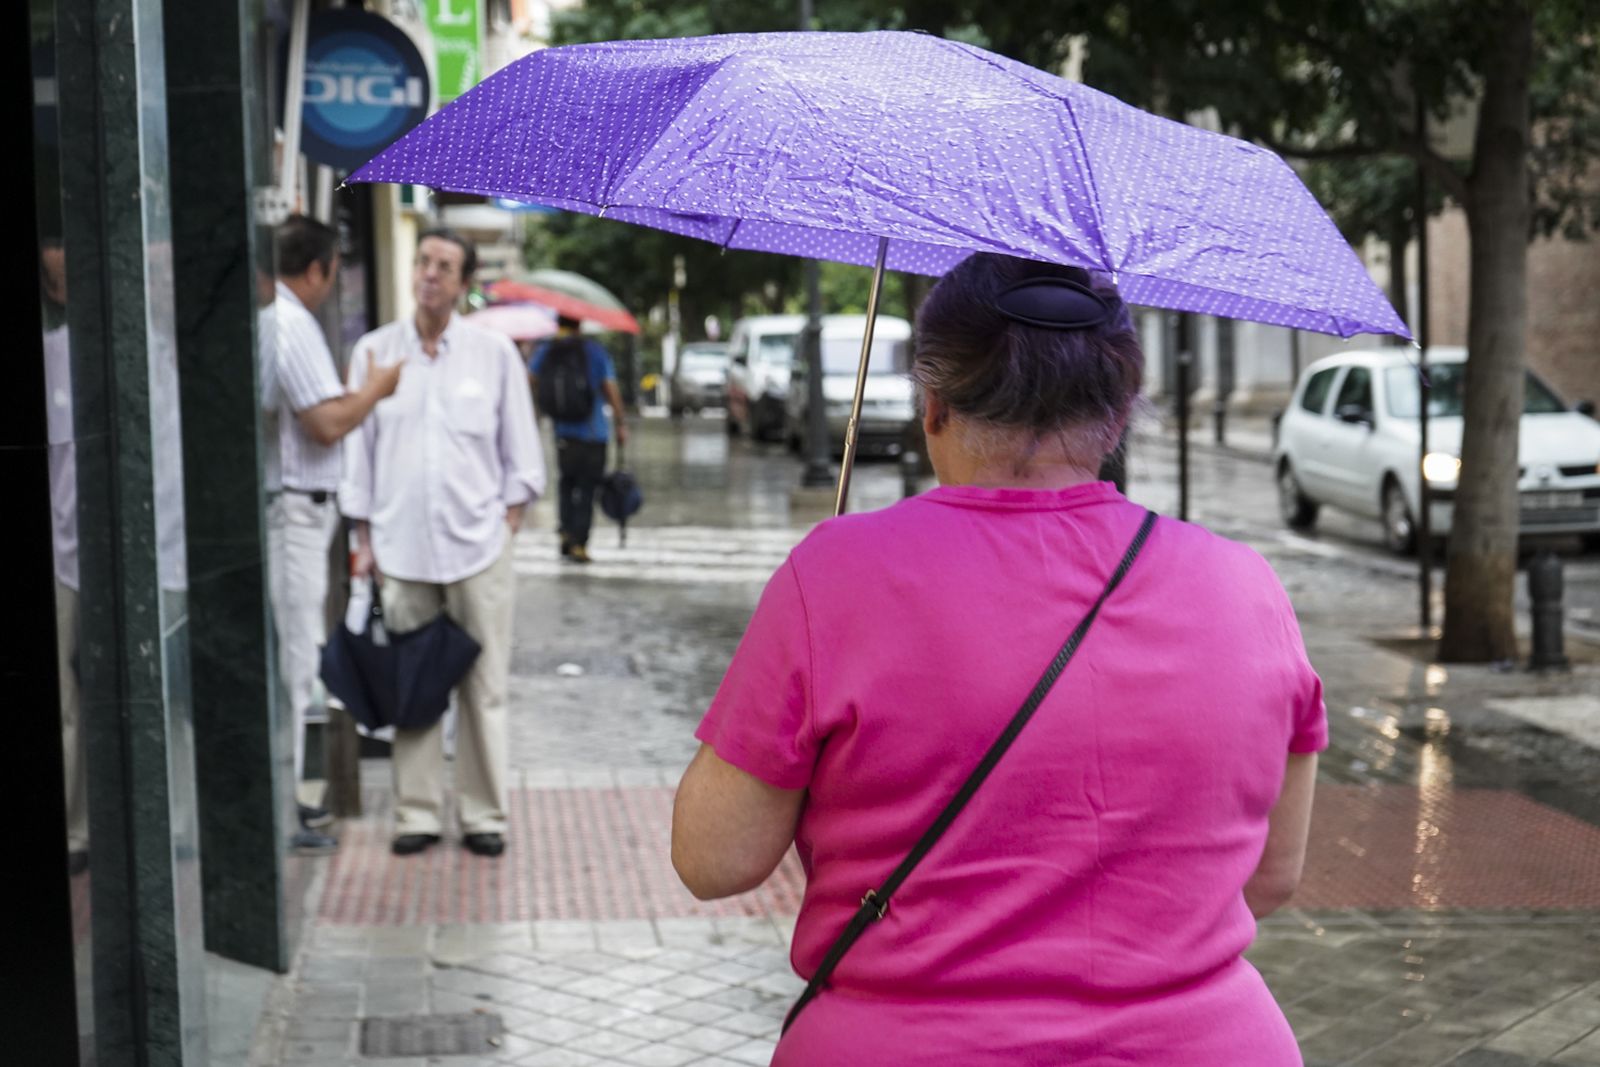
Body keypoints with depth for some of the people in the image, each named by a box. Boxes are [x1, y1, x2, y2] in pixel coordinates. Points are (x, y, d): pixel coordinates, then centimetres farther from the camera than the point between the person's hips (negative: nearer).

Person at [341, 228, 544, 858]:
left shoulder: (494, 354, 4)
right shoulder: (375, 351, 5)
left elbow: (521, 453, 9)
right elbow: (358, 450, 9)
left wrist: (509, 520, 0)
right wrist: (364, 539, 6)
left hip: (477, 544, -1)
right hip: (400, 545, 1)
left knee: (483, 687, 2)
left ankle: (483, 813, 11)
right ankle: (417, 812, 12)